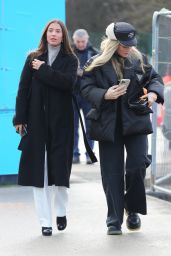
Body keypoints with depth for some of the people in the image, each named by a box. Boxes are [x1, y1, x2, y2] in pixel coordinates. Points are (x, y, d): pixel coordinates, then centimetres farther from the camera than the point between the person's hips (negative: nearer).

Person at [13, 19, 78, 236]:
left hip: (61, 121, -1)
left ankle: (61, 212, 23)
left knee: (60, 167, 2)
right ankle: (45, 221, 0)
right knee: (38, 170, -3)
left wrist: (43, 70, -12)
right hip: (36, 121, 1)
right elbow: (23, 90, 3)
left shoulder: (70, 60, 5)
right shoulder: (33, 59, 8)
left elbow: (68, 82, -15)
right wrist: (20, 118, -3)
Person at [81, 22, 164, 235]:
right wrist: (105, 95, -21)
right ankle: (114, 221, 11)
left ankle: (133, 209, 15)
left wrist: (153, 92, -8)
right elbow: (86, 89, -3)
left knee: (138, 165, -9)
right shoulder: (97, 64, -2)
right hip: (108, 123, -1)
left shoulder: (138, 60, 5)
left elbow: (154, 78, 13)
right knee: (112, 173, 2)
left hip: (135, 121, 1)